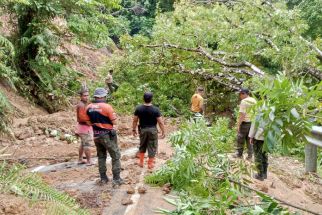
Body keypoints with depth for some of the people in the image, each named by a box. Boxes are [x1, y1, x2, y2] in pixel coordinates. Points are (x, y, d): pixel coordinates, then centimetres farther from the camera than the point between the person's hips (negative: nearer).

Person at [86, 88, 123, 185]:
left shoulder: (89, 107, 0)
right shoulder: (107, 106, -17)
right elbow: (114, 122, -13)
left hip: (96, 135, 6)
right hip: (107, 135, -6)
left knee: (101, 156, 18)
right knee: (115, 156, 5)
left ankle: (103, 178, 21)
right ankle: (116, 179, 3)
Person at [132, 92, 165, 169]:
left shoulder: (138, 108, -8)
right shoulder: (155, 109, -15)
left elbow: (135, 120, -1)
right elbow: (160, 122, -12)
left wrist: (134, 129, 12)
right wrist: (163, 132, -2)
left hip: (143, 129, 3)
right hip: (152, 130, -3)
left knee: (142, 146, 21)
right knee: (152, 147, 9)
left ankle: (141, 162, 27)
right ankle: (150, 164, 17)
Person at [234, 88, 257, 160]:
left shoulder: (244, 101, -14)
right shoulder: (254, 101, 8)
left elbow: (242, 114, -19)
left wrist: (238, 125, -16)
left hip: (245, 122, -7)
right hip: (252, 122, 7)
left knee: (240, 139, 7)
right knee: (250, 140, 12)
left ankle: (239, 154, 17)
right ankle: (250, 156, 13)